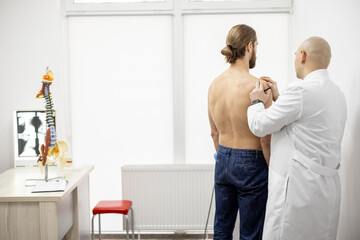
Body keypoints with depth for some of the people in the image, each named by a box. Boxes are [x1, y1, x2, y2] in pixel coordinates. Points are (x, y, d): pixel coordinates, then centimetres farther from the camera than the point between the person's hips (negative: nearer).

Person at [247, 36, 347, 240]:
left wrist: (257, 101, 10)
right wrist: (277, 98, 26)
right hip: (328, 186, 9)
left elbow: (260, 126, -10)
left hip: (300, 189, -9)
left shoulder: (301, 89, -16)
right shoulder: (337, 92, 13)